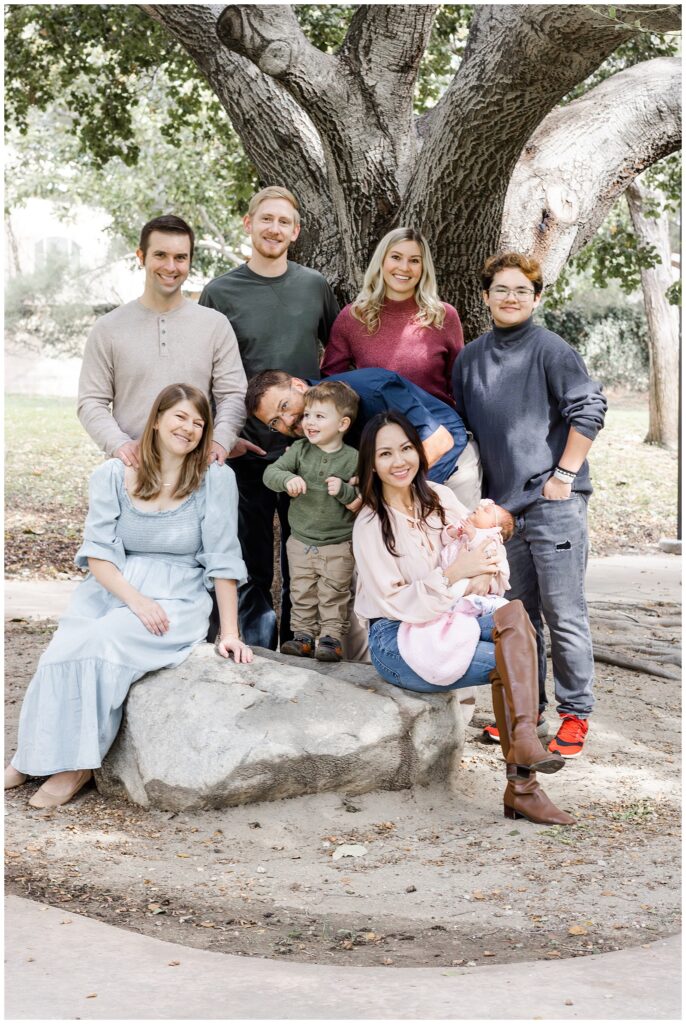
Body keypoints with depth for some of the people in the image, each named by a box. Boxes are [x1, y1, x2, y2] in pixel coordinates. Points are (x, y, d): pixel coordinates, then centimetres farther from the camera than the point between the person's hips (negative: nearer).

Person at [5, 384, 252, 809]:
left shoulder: (215, 479, -1)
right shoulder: (113, 476, 4)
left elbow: (222, 559, -2)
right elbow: (97, 553, -1)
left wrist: (229, 633, -6)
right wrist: (134, 599, -17)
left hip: (177, 599, -2)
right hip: (110, 589, 3)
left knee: (99, 641, -30)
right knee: (67, 648, -27)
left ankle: (75, 765, -17)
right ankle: (34, 756, -11)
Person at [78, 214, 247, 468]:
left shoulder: (216, 325, 10)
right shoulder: (108, 328, 8)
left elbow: (233, 395, 5)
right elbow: (92, 402, 5)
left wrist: (220, 440, -13)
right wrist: (119, 444, -12)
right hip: (134, 466, 0)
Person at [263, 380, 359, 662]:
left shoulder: (352, 459, -8)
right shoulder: (300, 450, 0)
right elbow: (270, 472, -8)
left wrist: (344, 490, -25)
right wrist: (287, 479, -27)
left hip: (338, 545, -3)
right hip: (301, 541, 3)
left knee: (334, 594, 3)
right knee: (302, 593, 11)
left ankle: (332, 637, 12)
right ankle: (304, 636, 20)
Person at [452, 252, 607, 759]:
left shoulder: (551, 350, -5)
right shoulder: (469, 359, 13)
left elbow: (590, 409, -10)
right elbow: (464, 428, 22)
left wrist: (564, 475, -11)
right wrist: (480, 494, 17)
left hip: (553, 503, -6)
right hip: (504, 505, 6)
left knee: (564, 612, -3)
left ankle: (575, 713, 7)